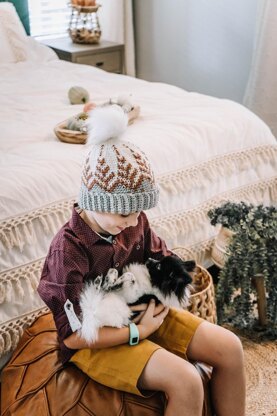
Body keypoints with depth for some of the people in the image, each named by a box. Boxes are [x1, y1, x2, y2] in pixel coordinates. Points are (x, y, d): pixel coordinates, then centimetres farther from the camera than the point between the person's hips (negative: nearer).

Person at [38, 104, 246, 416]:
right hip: (97, 339, -7)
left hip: (143, 314, 7)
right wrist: (138, 332, -21)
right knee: (185, 382, -26)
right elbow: (72, 335, -23)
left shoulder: (134, 221, -8)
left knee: (229, 348, -4)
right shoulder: (68, 249, -26)